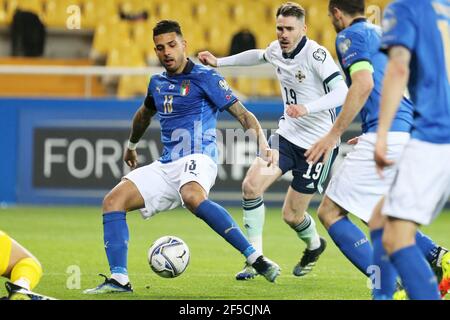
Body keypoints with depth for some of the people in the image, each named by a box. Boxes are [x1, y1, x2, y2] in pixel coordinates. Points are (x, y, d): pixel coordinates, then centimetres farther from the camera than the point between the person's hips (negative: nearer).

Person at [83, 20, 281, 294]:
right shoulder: (158, 83, 17)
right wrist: (132, 145, 52)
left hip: (197, 159, -7)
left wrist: (262, 143, -20)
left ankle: (255, 259, -41)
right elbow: (145, 114, 39)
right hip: (165, 166, 7)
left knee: (192, 197, -41)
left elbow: (242, 113, -5)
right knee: (113, 201, -10)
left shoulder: (205, 77, -3)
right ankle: (119, 279, -14)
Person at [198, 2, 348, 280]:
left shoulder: (316, 54, -20)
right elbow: (258, 56, 27)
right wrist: (219, 62, 26)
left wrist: (307, 108, -41)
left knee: (292, 215, 1)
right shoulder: (277, 50, 2)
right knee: (251, 184, -15)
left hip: (317, 144, -6)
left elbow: (342, 92, -29)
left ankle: (314, 245, 38)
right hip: (288, 135, 6)